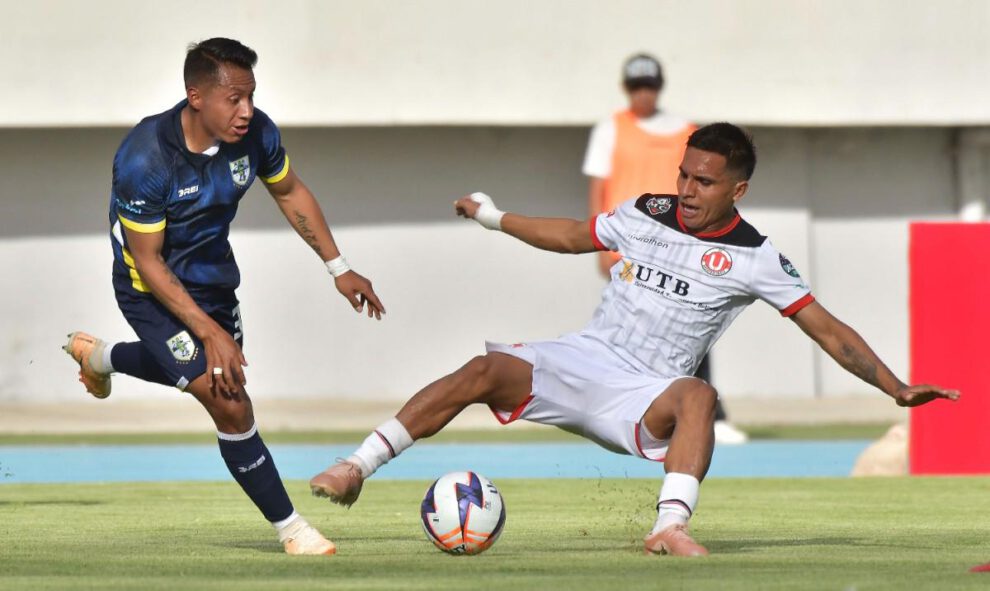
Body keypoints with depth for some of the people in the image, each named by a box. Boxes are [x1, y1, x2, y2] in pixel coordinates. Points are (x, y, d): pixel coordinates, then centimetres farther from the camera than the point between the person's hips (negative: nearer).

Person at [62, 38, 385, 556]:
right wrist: (211, 333, -27)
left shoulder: (255, 133, -18)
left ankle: (97, 355, 55)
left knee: (220, 372, 30)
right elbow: (148, 261, -25)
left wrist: (338, 269, 4)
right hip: (153, 291, -7)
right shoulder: (144, 159, -33)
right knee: (229, 403, -16)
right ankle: (290, 528, 0)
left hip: (213, 271, 7)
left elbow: (290, 193, 4)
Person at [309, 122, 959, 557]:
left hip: (646, 396, -3)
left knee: (697, 395, -38)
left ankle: (670, 528, -50)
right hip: (582, 359, 3)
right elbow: (575, 236, 25)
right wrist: (494, 217, 27)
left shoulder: (753, 258, -3)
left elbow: (825, 328, -3)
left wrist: (895, 387, -12)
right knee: (485, 371, -23)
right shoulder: (647, 215, 7)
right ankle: (357, 467, -21)